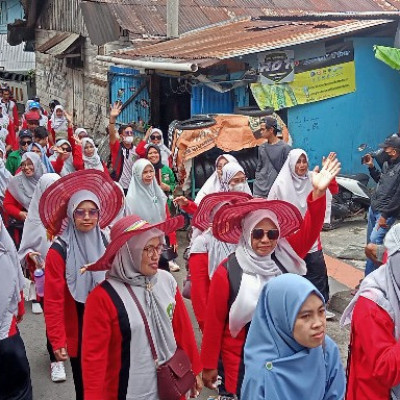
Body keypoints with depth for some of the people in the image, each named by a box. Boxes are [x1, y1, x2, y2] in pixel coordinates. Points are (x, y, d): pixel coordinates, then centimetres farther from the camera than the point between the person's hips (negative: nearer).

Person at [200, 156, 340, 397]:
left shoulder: (285, 257, -6)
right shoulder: (228, 271, -16)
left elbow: (309, 231, -17)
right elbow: (214, 321, -10)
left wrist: (318, 193, -32)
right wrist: (210, 364, -5)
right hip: (242, 360, -4)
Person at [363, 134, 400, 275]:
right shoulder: (387, 164, 9)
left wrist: (385, 215, -20)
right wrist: (371, 167, 12)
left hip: (386, 212, -9)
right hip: (373, 208, 9)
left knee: (374, 242, -18)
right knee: (370, 242, 13)